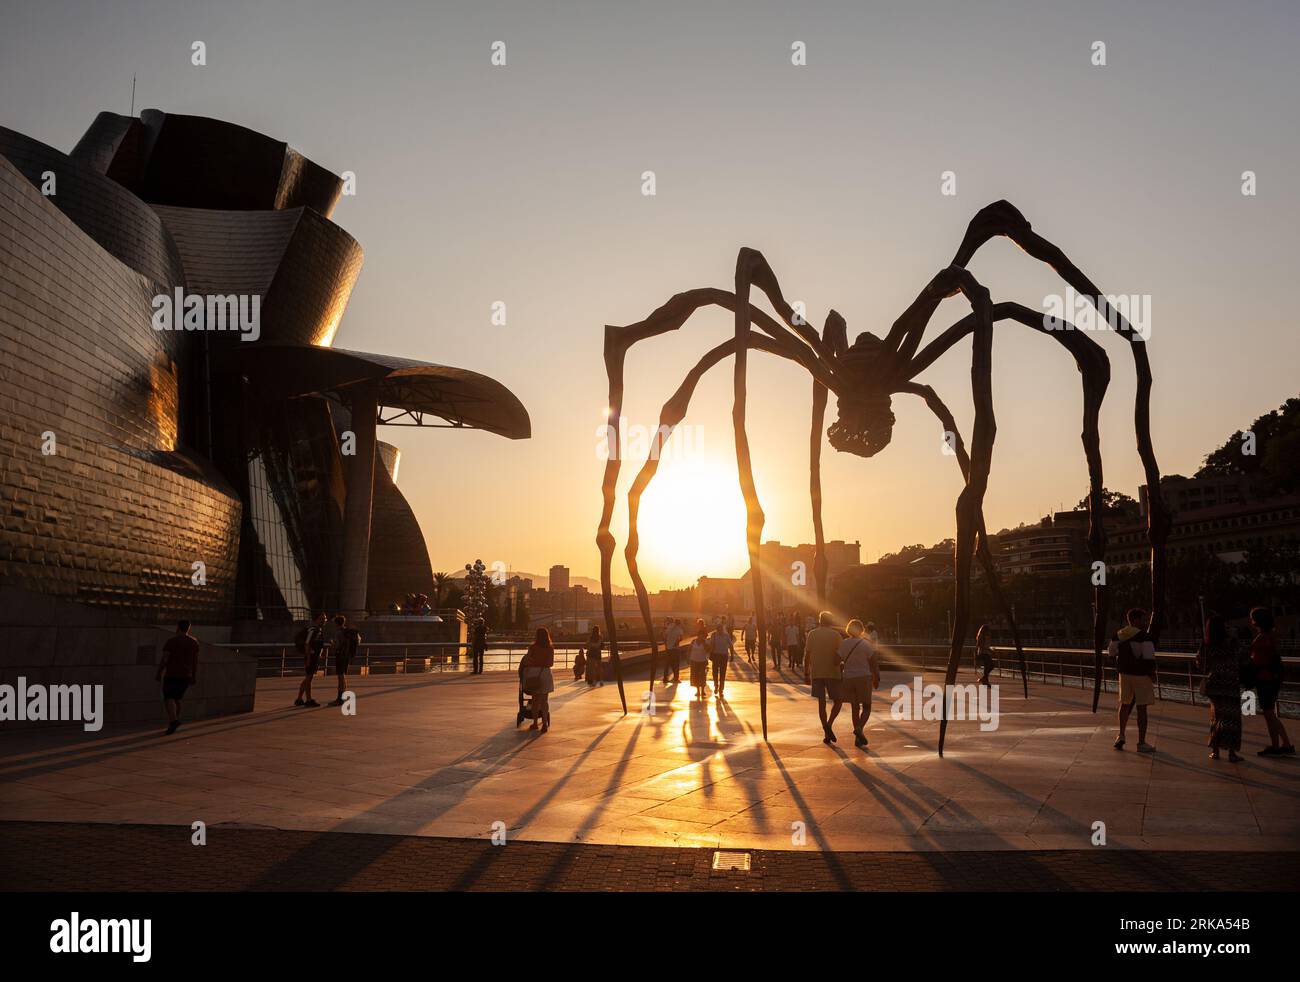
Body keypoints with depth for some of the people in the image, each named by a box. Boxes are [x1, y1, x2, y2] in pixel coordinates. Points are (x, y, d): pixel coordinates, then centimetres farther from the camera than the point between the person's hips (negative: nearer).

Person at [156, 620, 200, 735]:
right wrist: (194, 676, 12)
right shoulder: (194, 641, 4)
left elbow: (164, 659, -12)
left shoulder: (171, 641, -9)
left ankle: (174, 720, -28)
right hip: (186, 675, 5)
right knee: (176, 698, 17)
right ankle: (172, 724, 17)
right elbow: (195, 660, 6)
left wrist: (158, 674, -3)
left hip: (172, 674, -5)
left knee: (168, 699, -6)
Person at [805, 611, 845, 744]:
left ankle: (827, 734, 0)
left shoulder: (812, 634, 4)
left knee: (821, 702, 5)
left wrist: (806, 674, 9)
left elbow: (807, 656, 3)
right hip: (833, 673, -2)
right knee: (838, 700, 9)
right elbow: (840, 655, -5)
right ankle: (829, 724, -13)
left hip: (816, 673, 2)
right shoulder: (836, 635, 0)